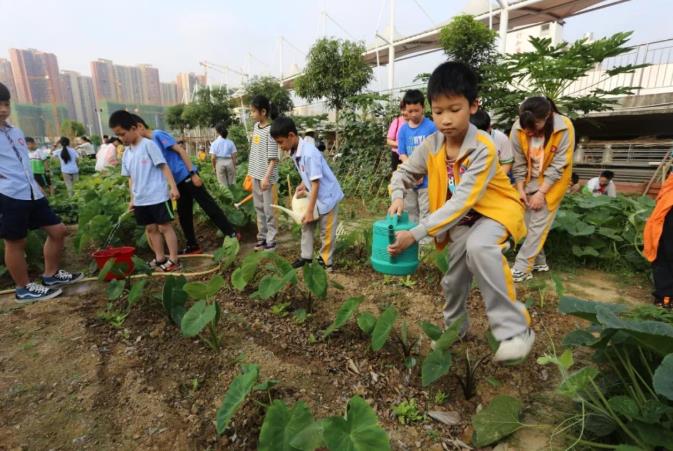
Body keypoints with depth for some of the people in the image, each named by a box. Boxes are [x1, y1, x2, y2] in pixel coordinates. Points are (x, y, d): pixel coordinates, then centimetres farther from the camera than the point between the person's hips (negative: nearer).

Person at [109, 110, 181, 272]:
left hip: (158, 196, -7)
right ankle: (160, 258, 21)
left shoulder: (148, 144, -8)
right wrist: (132, 199, 16)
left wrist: (173, 187, -20)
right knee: (151, 228, 12)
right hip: (140, 200, 7)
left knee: (164, 226, -2)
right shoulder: (126, 153, 12)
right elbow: (131, 178, 17)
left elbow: (164, 166, -13)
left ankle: (173, 260, 4)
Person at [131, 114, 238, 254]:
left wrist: (193, 173, -20)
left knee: (209, 206, -7)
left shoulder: (158, 135, -8)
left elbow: (181, 150, -14)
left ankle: (231, 233, -1)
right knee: (183, 215, 11)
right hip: (178, 182, 9)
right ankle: (192, 246, 19)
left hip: (187, 176, -9)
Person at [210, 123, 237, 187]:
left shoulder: (214, 143, -4)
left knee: (223, 185, 8)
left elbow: (213, 158, -8)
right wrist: (234, 166, 10)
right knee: (232, 183, 12)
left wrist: (214, 167, 7)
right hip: (229, 162, 1)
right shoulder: (230, 142, 0)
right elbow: (234, 156, -1)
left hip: (219, 163, -1)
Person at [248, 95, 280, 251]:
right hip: (255, 175, 8)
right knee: (259, 208, 15)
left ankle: (271, 240, 10)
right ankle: (262, 237, 26)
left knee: (268, 209, 0)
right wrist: (251, 171, 19)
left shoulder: (270, 130, -14)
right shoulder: (256, 126, 9)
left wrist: (267, 177, -23)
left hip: (266, 177, -8)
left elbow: (273, 158, -17)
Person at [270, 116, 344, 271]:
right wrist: (302, 187, -6)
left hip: (327, 196, -9)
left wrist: (309, 211, -24)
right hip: (314, 195, 9)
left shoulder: (309, 153, -29)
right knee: (306, 225, 16)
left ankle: (326, 262, 19)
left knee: (326, 232, 3)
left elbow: (316, 183, -27)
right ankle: (306, 256, 29)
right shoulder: (294, 152, -3)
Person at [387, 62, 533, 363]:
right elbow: (404, 172, 2)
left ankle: (514, 329, -22)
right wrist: (398, 197, -21)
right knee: (454, 277, 9)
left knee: (478, 247, -37)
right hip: (460, 218, 5)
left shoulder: (483, 149, -29)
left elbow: (462, 202, -34)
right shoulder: (431, 145, -13)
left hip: (495, 209, -5)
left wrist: (415, 234, -38)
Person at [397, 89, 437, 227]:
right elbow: (402, 155, 2)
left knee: (425, 215, -1)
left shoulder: (431, 127, -8)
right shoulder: (403, 129, 3)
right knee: (411, 213, 15)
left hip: (427, 180, -4)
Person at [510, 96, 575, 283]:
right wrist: (520, 189, -10)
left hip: (552, 184, -4)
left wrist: (541, 192, -21)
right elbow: (518, 163, -8)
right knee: (529, 225, 8)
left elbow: (558, 166, -20)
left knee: (538, 226, -7)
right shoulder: (518, 128, -17)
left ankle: (520, 269, -4)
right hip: (529, 182, 4)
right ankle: (539, 262, 24)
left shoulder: (564, 128, -24)